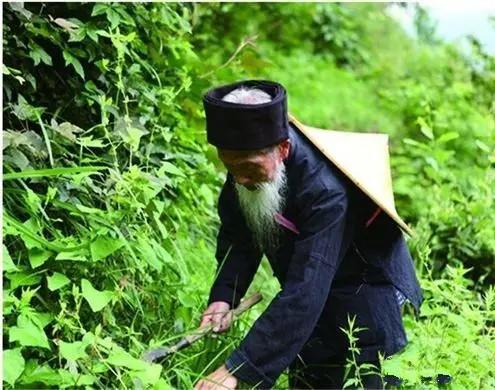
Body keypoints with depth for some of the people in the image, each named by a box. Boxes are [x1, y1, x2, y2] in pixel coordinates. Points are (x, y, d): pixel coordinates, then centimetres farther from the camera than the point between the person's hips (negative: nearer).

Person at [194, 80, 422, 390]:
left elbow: (304, 294, -41)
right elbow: (238, 235, -3)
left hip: (366, 295, -7)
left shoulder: (325, 189, -38)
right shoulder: (248, 160, -16)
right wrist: (223, 297, -20)